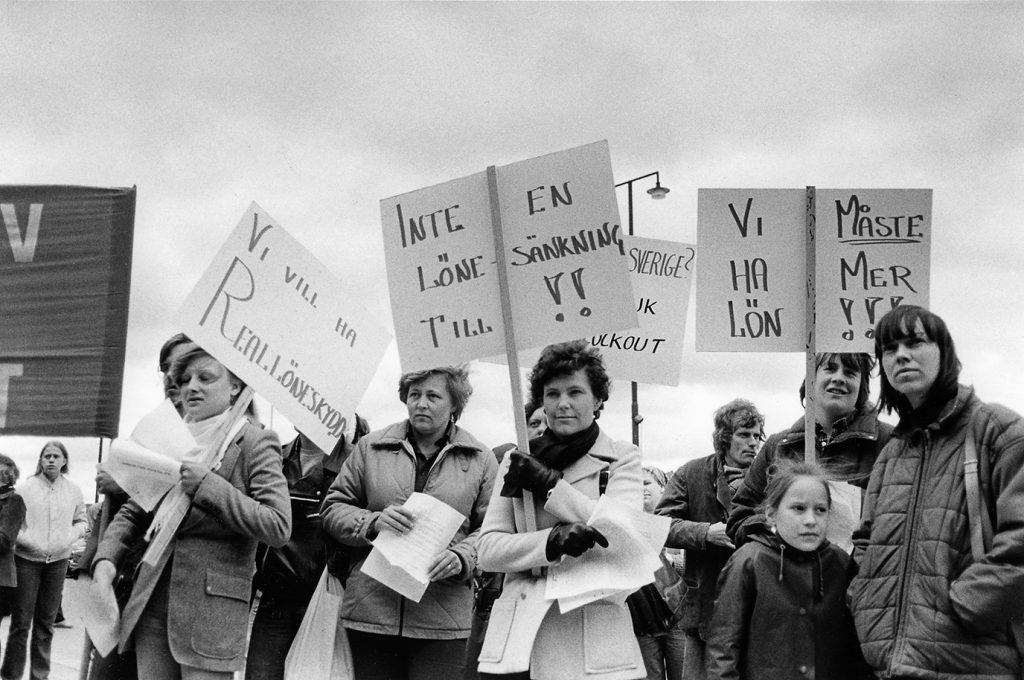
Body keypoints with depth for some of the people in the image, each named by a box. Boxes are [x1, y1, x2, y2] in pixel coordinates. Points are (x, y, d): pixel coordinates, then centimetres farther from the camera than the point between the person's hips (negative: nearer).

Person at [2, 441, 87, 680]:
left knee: (46, 622, 11)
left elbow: (81, 521, 14)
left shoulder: (73, 490, 5)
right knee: (21, 622, -3)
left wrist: (71, 536, -4)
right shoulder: (26, 487, -4)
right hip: (27, 560, -3)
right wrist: (24, 540, -18)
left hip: (57, 561, 3)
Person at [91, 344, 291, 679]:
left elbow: (278, 526, -14)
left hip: (211, 609, -5)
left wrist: (208, 485, -18)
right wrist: (105, 558, -1)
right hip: (152, 601, 6)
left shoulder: (255, 443, -4)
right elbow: (132, 513, 18)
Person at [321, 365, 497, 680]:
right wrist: (373, 522, -10)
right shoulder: (371, 447, 9)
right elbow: (333, 509, 9)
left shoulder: (480, 459, 7)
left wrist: (461, 557, -14)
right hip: (370, 610, 1)